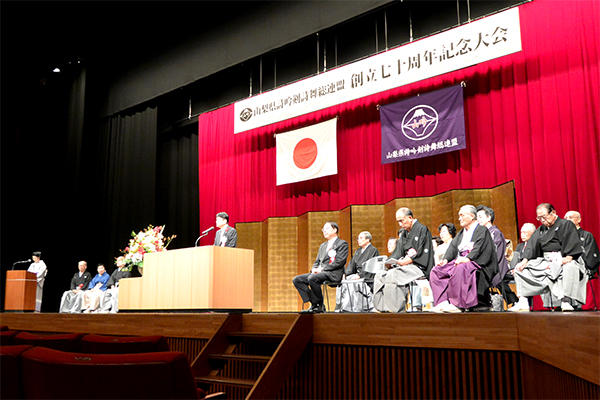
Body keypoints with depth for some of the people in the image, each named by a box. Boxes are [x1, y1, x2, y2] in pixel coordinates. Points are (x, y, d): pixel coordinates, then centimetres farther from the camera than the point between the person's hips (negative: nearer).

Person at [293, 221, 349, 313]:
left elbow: (339, 262, -11)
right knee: (296, 280, -9)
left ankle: (319, 306, -19)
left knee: (312, 278, -35)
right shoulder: (323, 246, 28)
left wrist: (322, 269, -15)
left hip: (333, 274, -8)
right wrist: (314, 269, -1)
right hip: (319, 272, 9)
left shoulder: (343, 244, 2)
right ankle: (313, 303, -11)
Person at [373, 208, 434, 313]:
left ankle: (393, 307, -28)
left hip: (418, 267, -8)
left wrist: (408, 260, -20)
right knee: (380, 275, -13)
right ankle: (382, 307, -20)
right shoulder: (404, 233, 19)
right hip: (405, 265, 8)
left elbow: (422, 253, -11)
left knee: (393, 275, -31)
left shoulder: (422, 229, -4)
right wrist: (391, 261, -2)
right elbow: (398, 252, 17)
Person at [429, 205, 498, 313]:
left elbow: (479, 249, -13)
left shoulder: (482, 230, 3)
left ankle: (457, 305, -37)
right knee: (436, 270, -13)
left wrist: (467, 258, -28)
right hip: (460, 261, 8)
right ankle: (443, 302, -24)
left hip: (475, 262, -8)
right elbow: (453, 247, 15)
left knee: (459, 269, -40)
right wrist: (446, 259, -3)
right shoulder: (461, 233, 26)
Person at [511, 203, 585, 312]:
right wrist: (525, 260, -6)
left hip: (562, 259, -6)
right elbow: (532, 246, 10)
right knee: (519, 269, -3)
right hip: (545, 261, 6)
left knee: (570, 267, -41)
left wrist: (569, 257, -32)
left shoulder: (566, 224, 1)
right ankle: (523, 303, -9)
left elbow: (572, 243, -15)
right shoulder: (541, 230, 20)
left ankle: (566, 302, -37)